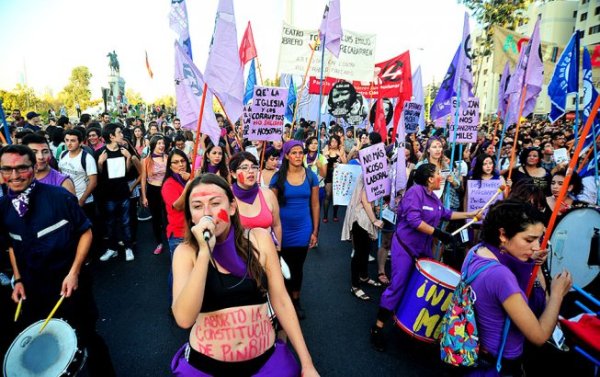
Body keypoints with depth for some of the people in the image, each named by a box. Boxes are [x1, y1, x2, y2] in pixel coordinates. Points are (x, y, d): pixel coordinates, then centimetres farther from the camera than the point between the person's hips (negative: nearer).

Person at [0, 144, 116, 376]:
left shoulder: (59, 197, -18)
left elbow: (86, 232, -10)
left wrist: (74, 273, -17)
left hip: (68, 282, -4)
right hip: (32, 289, 4)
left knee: (85, 337, 11)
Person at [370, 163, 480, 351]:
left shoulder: (434, 198, 11)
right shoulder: (415, 191, -17)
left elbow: (446, 214, 27)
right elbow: (413, 220, -26)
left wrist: (470, 215, 25)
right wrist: (439, 234, -24)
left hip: (423, 248, 9)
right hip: (405, 246, -9)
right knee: (398, 286, -8)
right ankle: (377, 328, 2)